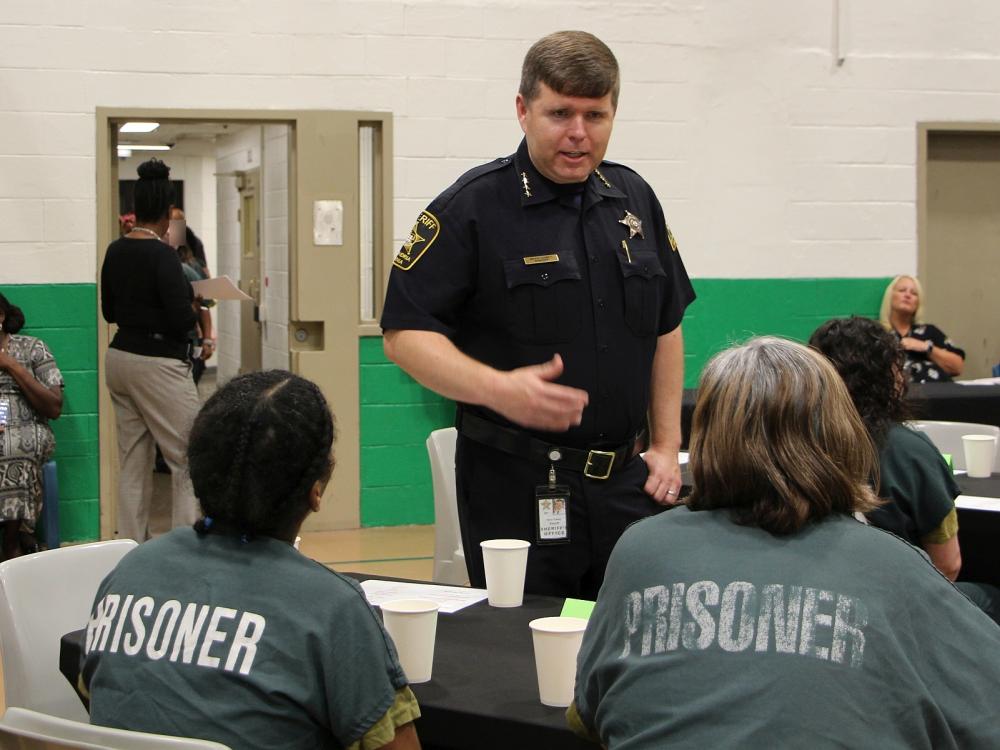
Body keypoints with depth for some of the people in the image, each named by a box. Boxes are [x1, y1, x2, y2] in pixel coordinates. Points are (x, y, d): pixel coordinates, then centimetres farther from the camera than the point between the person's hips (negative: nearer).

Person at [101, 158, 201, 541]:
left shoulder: (115, 251, 5)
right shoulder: (162, 255, -16)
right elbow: (181, 320, -18)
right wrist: (194, 308, 2)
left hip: (119, 359, 8)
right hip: (158, 364, -8)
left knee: (132, 463, 11)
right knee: (189, 460, -1)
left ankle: (131, 545, 13)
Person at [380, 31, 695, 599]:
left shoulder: (634, 200, 10)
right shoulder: (472, 208, -7)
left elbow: (666, 327, 18)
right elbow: (406, 334, -11)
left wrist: (667, 445, 11)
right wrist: (496, 388, -26)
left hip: (626, 481, 5)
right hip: (516, 487, -5)